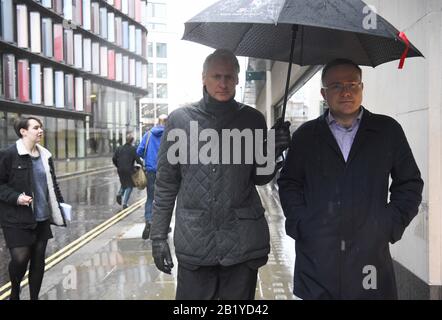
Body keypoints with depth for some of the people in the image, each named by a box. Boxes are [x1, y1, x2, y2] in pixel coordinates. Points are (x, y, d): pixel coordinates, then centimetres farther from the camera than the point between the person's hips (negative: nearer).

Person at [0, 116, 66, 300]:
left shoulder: (45, 155, 8)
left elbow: (52, 184, 14)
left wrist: (61, 205, 7)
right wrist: (15, 197, -19)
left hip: (42, 217, 5)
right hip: (17, 218, -5)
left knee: (38, 259, 8)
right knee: (20, 258, -6)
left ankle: (34, 297, 24)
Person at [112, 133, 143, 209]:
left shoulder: (119, 148, 5)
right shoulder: (133, 149, -10)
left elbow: (114, 159, 4)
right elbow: (137, 159, -14)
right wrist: (141, 165, 0)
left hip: (120, 171, 5)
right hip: (129, 170, -4)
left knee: (124, 184, 25)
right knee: (129, 186, 8)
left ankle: (119, 194, -2)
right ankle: (124, 203, 0)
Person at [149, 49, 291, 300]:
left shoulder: (253, 119, 3)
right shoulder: (180, 119, 0)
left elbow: (260, 178, 10)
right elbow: (166, 182, 4)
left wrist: (273, 153, -11)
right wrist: (159, 236, 2)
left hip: (243, 242, 1)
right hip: (194, 240, -1)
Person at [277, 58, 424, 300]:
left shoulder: (388, 130, 8)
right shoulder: (305, 135, 9)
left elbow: (410, 183, 11)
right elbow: (288, 183, 12)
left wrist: (392, 225, 0)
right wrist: (298, 223, -1)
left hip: (371, 251, 0)